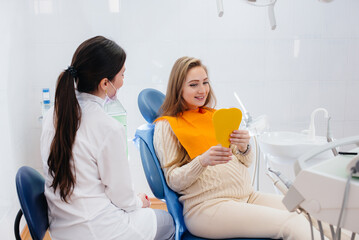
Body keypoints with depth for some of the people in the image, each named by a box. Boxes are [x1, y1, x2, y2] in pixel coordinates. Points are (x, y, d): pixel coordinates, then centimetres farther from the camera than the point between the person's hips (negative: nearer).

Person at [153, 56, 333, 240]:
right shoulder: (166, 126, 3)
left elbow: (245, 162, 18)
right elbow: (172, 180, -4)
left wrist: (244, 148, -5)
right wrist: (203, 161, -21)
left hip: (247, 195, 6)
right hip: (207, 205, -6)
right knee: (292, 224, -25)